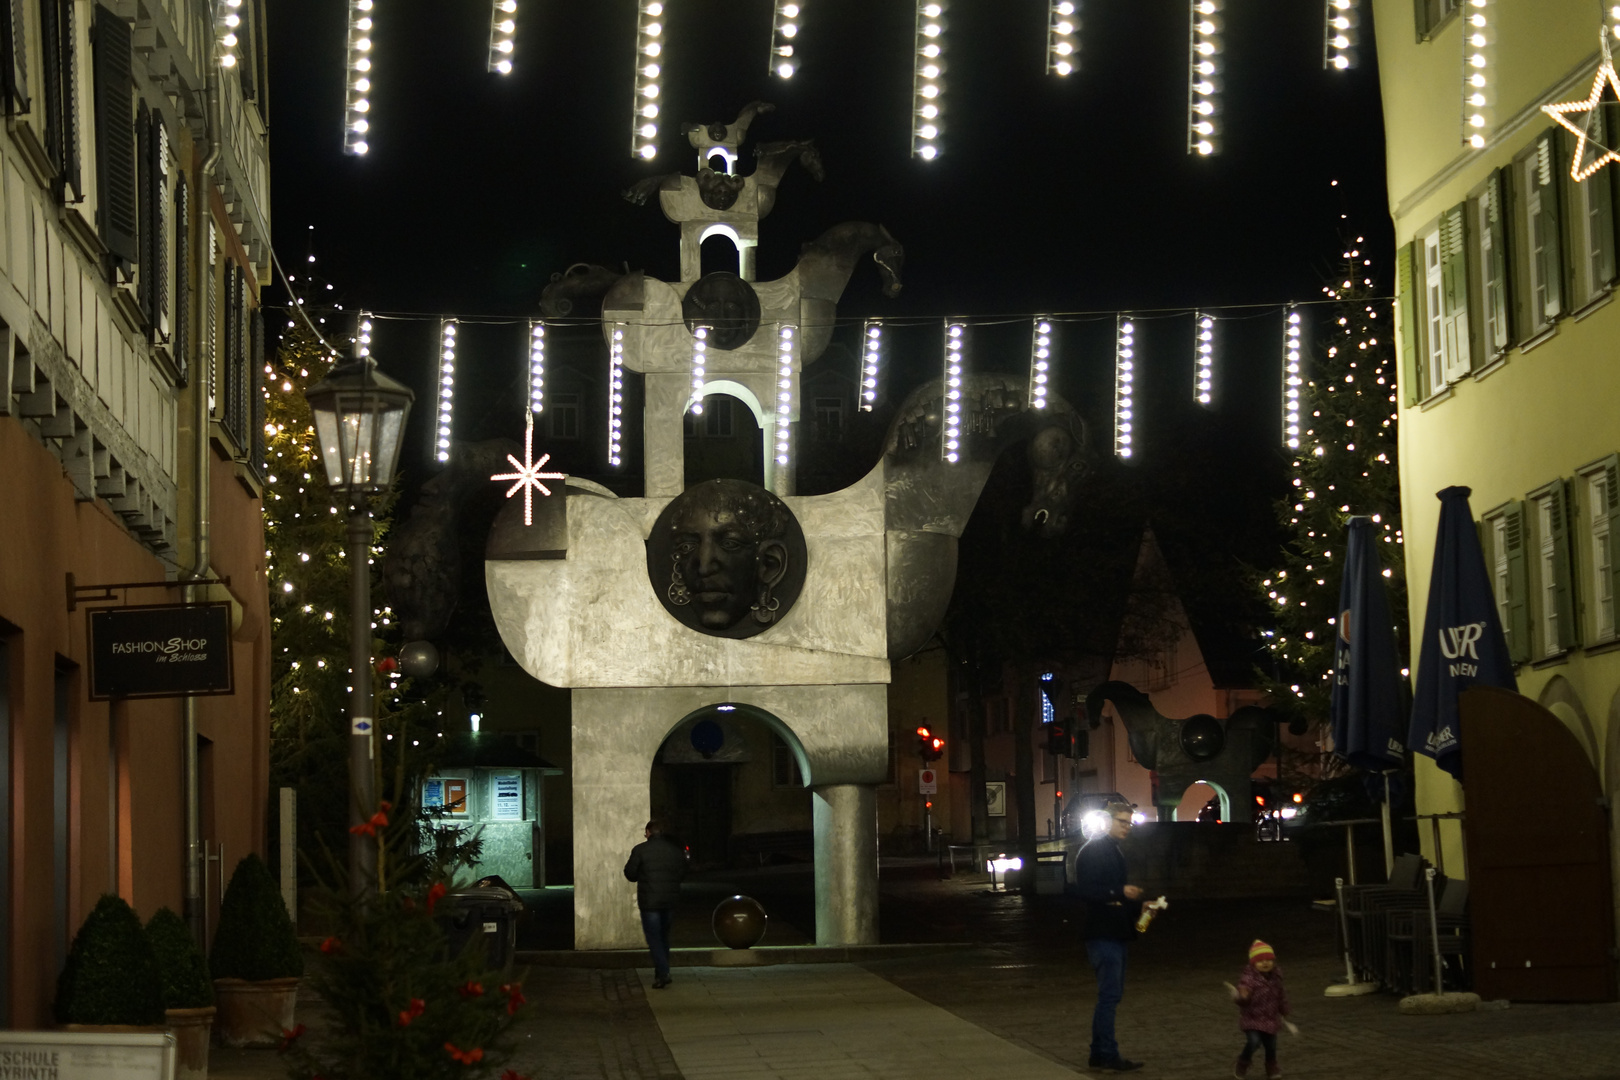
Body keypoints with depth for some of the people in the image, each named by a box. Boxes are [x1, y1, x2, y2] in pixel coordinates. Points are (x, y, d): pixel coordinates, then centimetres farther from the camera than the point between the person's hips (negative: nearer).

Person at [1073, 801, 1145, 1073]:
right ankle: (1107, 1054, -7)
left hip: (1116, 934, 10)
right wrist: (1121, 893, -25)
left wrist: (1137, 906, 12)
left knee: (1111, 994, 11)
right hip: (1103, 935, -10)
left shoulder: (1115, 852, 19)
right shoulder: (1093, 851, -11)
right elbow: (1086, 890, -20)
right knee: (1109, 995, -9)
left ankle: (1100, 1054, 17)